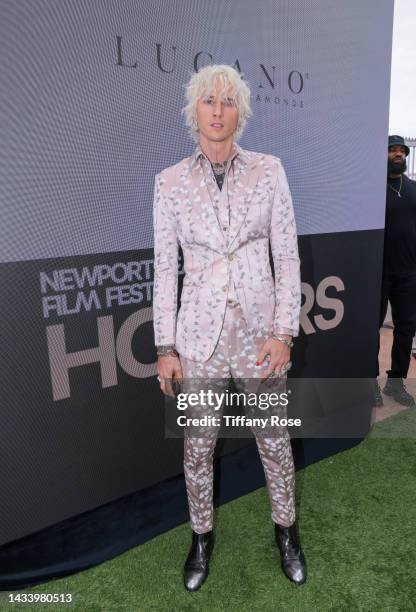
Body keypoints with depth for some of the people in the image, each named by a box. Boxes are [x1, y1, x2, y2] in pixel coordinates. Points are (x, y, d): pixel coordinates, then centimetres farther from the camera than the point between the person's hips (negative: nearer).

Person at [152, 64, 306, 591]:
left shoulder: (268, 170, 0)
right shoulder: (170, 181, 0)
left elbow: (287, 256, -1)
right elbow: (165, 267, 0)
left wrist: (284, 331, -9)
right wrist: (165, 347, -2)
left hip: (259, 328, 0)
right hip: (199, 332, 0)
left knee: (274, 439, 15)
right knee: (197, 444, 13)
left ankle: (285, 530, 43)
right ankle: (202, 537, 40)